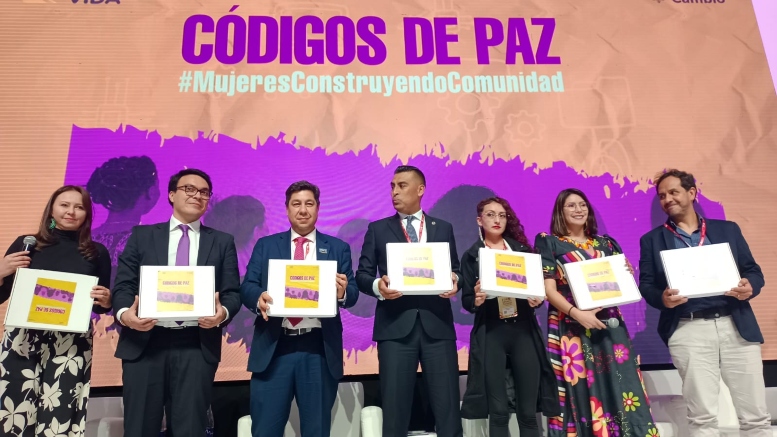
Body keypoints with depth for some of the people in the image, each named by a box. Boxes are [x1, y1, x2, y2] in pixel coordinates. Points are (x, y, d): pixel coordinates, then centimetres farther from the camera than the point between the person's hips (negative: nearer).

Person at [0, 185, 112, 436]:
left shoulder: (97, 253, 7)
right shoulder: (26, 245, 7)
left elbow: (102, 305, 12)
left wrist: (106, 301, -9)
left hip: (72, 345, 0)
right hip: (22, 341, 1)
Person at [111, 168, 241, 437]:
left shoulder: (223, 242, 11)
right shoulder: (142, 235, 12)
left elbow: (232, 292, 6)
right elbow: (123, 285, 5)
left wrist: (223, 312, -17)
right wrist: (124, 313, -16)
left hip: (197, 346, 0)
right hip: (144, 342, 0)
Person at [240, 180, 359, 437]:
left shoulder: (338, 248, 9)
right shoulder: (265, 245, 11)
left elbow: (352, 294, 2)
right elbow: (246, 287, 2)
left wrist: (343, 292, -22)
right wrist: (259, 298, -21)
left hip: (320, 350, 0)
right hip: (273, 348, 0)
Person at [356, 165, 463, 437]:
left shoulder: (443, 228, 14)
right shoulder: (377, 229, 10)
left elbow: (455, 270, 14)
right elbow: (362, 275, 7)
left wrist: (454, 282, -9)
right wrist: (378, 285, -14)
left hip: (437, 324, 1)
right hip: (395, 326, -1)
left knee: (448, 403, 5)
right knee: (395, 405, 5)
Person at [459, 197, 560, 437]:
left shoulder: (523, 249, 10)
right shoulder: (471, 256, 6)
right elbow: (466, 301, 1)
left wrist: (537, 299, -13)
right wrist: (477, 300, -20)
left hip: (524, 330, 2)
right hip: (490, 333, -1)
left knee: (528, 410, 3)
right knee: (498, 410, 1)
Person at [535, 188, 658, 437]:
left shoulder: (605, 243, 16)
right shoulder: (549, 243, 3)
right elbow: (549, 289, -6)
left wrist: (628, 275, -4)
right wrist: (577, 313, -20)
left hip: (609, 325, 4)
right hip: (571, 327, -4)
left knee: (621, 389, 0)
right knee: (580, 394, -2)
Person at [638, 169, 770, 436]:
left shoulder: (728, 230, 13)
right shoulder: (652, 240, 8)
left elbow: (753, 271, 11)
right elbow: (646, 285, 4)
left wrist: (750, 286, -11)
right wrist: (663, 298, -17)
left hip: (737, 326, 2)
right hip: (688, 331, -2)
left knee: (756, 415, 8)